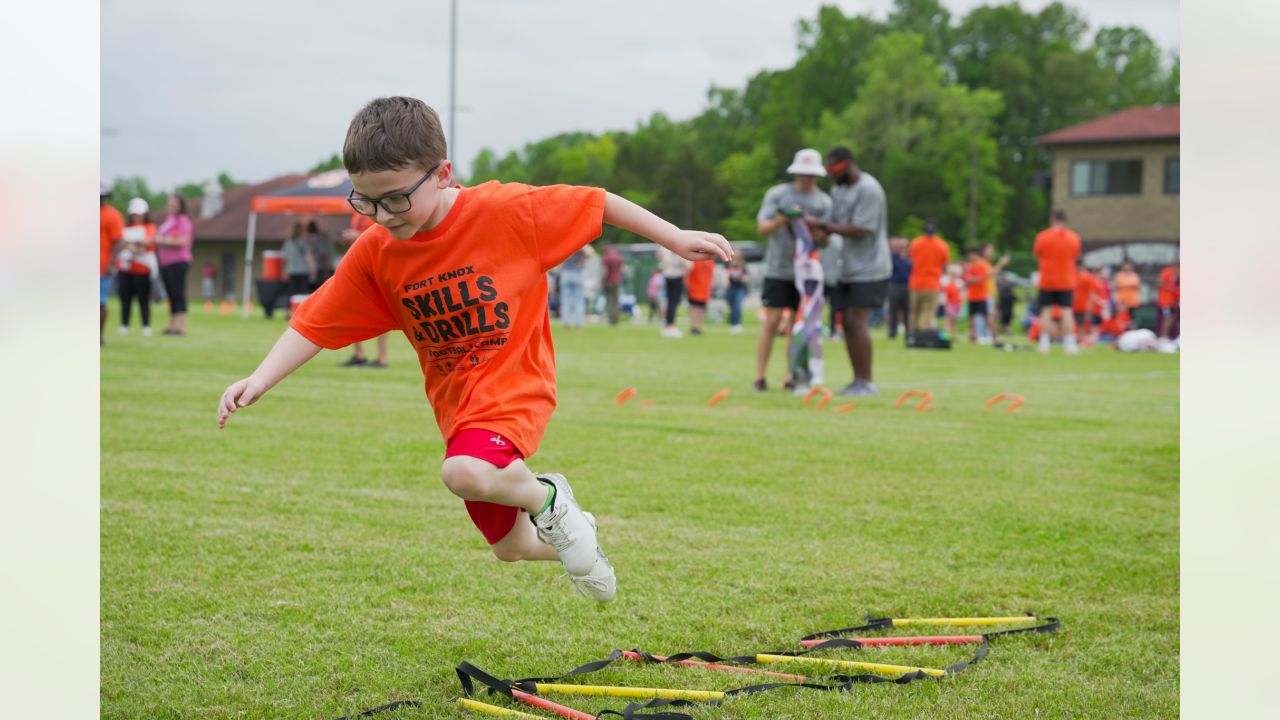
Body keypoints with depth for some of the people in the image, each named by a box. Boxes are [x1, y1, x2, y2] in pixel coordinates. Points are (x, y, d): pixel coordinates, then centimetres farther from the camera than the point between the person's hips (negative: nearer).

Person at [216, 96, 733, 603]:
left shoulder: (506, 210, -19)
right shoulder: (373, 254, -8)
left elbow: (596, 203, -9)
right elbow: (316, 324, -5)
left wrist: (676, 239, -7)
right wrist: (259, 380, -19)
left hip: (514, 383, -5)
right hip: (455, 403, 5)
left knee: (466, 473, -36)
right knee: (510, 546, 17)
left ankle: (549, 499, -5)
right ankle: (574, 536, 50)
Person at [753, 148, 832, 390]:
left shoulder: (824, 202, 7)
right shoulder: (777, 194, 2)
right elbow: (762, 228, -4)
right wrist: (780, 220, -24)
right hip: (778, 268, -2)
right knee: (772, 321, -8)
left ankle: (793, 378, 9)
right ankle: (760, 376, -4)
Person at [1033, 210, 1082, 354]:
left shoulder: (1042, 236, -7)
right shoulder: (1074, 238, -1)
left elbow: (1036, 253, 4)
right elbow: (1076, 255, 10)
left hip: (1047, 281, -1)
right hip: (1067, 282, 1)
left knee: (1046, 311, 5)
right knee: (1066, 312, 1)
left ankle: (1044, 343, 2)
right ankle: (1069, 344, -4)